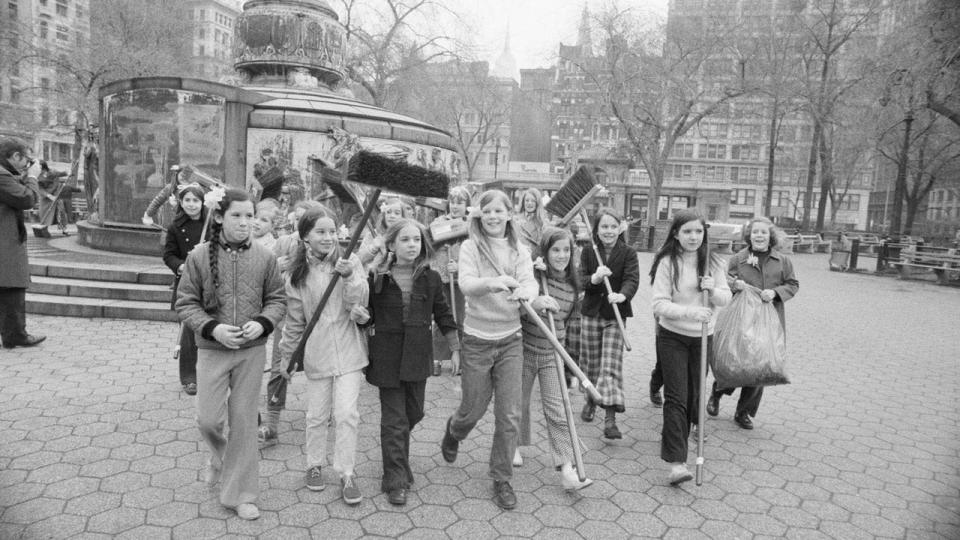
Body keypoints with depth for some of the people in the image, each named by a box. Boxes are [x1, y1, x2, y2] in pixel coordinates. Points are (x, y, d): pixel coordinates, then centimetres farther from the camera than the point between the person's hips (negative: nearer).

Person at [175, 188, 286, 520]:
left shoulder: (264, 257, -3)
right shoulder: (199, 257, -6)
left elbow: (276, 299, 4)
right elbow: (185, 303, -2)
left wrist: (262, 323, -15)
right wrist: (212, 328, -16)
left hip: (252, 350, 1)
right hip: (212, 350, 0)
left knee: (244, 421, 7)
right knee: (208, 419, 2)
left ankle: (240, 494, 20)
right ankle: (220, 455, 39)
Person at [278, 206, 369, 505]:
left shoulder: (350, 262, -5)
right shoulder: (297, 273, 0)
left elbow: (358, 303, -11)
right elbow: (295, 320, 8)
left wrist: (350, 277, -27)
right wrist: (287, 354, 13)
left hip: (348, 350, -1)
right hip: (317, 353, 2)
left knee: (347, 414, -2)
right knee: (317, 416, 13)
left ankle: (346, 474, 13)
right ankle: (314, 465, 35)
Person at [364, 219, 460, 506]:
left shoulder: (431, 278, 2)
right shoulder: (377, 278, -5)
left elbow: (443, 315, 8)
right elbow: (367, 315, 5)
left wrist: (456, 348, 6)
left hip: (418, 356, 3)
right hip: (387, 356, -3)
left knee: (414, 412, 15)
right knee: (394, 419, 0)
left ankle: (396, 455, 45)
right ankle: (396, 481, 12)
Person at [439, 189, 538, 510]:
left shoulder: (519, 251, 3)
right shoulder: (471, 247, -5)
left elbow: (531, 283, -12)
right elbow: (466, 284, -21)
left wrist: (523, 291, -37)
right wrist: (491, 282, -41)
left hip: (510, 341, 2)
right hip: (477, 341, -2)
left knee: (509, 415, 2)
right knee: (474, 409, 11)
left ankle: (502, 479, 21)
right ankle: (453, 431, 47)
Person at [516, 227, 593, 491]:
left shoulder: (571, 284, 1)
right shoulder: (532, 274, -12)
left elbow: (558, 314, -5)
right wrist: (533, 303, -38)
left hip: (552, 353, 2)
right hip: (525, 349, -2)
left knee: (557, 410, -1)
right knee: (519, 402, 14)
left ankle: (567, 470, 1)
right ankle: (516, 445, 40)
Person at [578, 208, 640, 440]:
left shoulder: (628, 254, -4)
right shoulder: (588, 253, 1)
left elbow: (632, 279, -18)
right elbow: (582, 280, -8)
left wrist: (622, 295, -39)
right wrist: (595, 278, -31)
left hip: (616, 316, -2)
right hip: (590, 313, 2)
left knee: (611, 365, -9)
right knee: (590, 362, 13)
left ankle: (610, 418, -7)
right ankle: (591, 400, 38)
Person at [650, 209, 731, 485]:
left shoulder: (711, 263, 2)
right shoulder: (668, 263, -11)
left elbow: (727, 298, 6)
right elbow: (659, 304, -17)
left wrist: (713, 290, -16)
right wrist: (691, 311, -31)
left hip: (702, 338, 5)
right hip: (673, 337, -4)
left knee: (694, 396, 13)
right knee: (676, 398, -9)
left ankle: (672, 437, 36)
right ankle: (676, 462, -9)